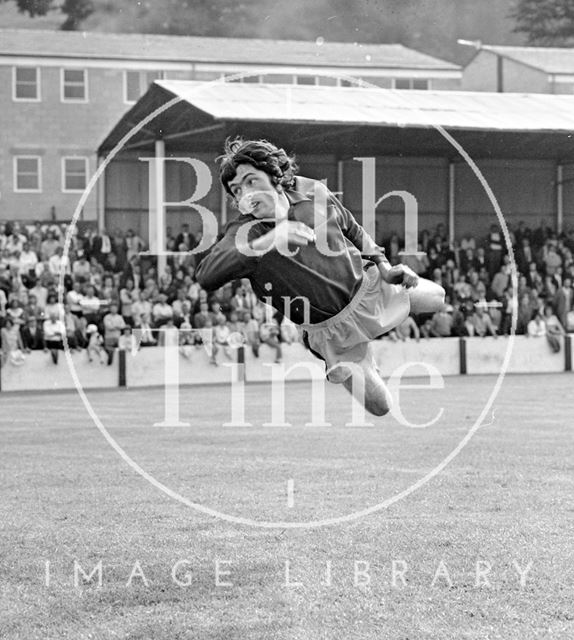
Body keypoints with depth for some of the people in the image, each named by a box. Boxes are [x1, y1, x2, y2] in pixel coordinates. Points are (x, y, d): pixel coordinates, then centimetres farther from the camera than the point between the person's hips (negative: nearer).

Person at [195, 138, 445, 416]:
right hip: (330, 330, -3)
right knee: (379, 407, 4)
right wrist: (266, 242, -50)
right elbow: (205, 275, -43)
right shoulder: (244, 232, -24)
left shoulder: (313, 192, -12)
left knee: (437, 297, 19)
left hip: (369, 286, 4)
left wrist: (383, 266, -1)